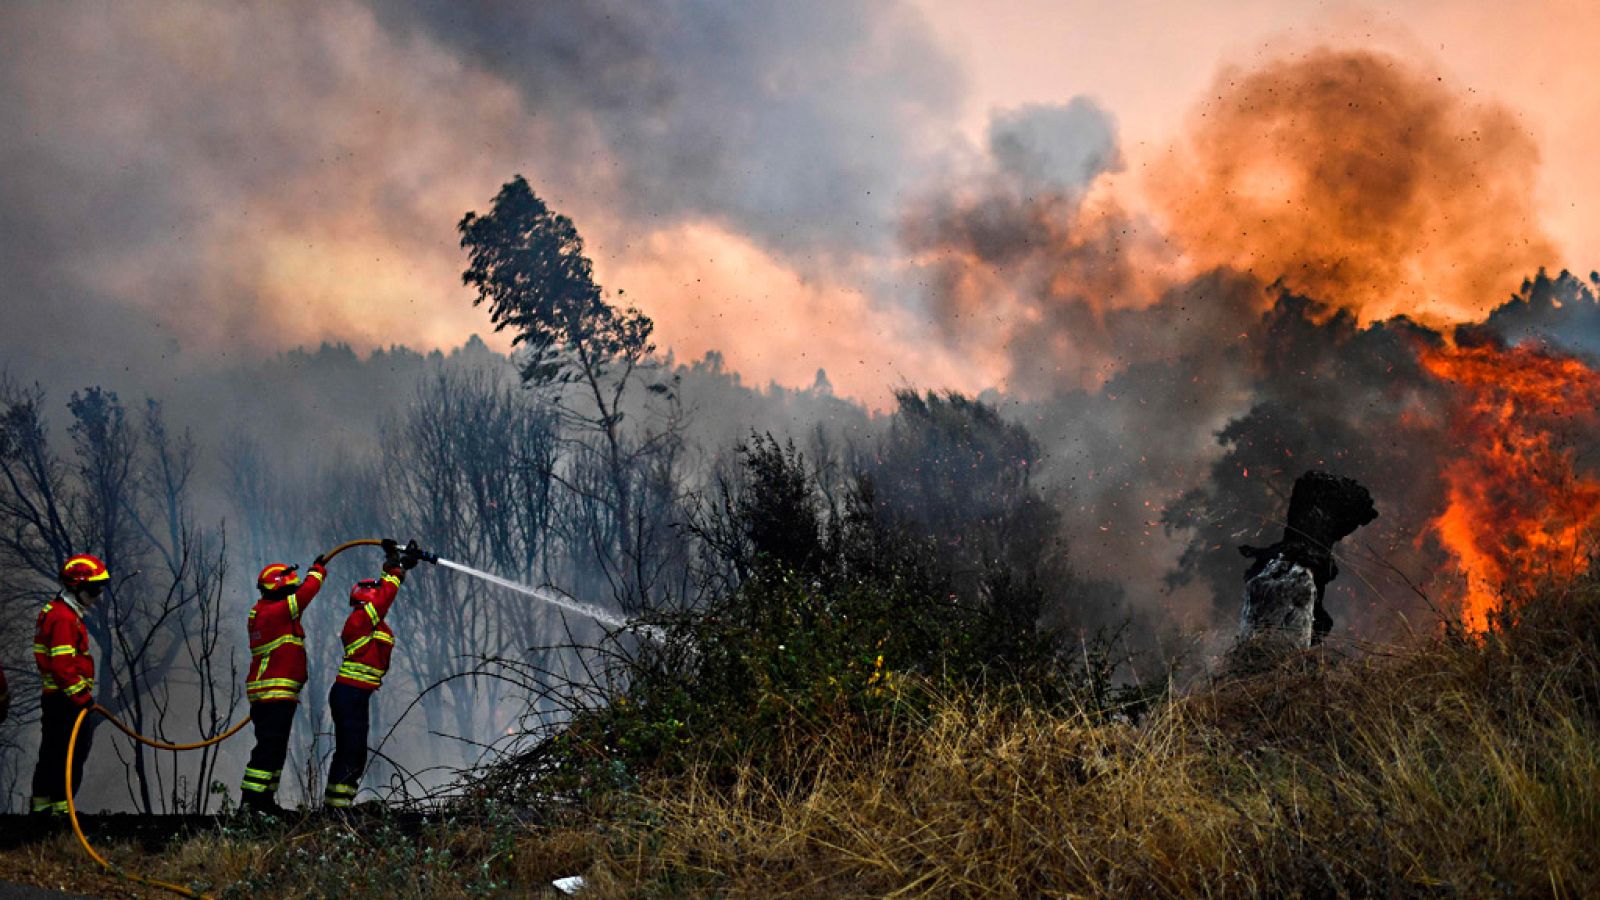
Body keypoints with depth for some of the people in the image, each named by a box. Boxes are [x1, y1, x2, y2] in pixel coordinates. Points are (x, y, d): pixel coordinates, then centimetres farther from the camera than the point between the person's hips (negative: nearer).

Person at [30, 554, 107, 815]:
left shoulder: (55, 612, 17)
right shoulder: (64, 618, -17)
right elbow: (62, 665, -24)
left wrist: (82, 694, 24)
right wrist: (82, 697, -21)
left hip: (54, 698, 11)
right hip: (67, 701, -11)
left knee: (52, 753, 16)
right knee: (72, 754, -6)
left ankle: (41, 804, 23)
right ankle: (61, 806, -3)